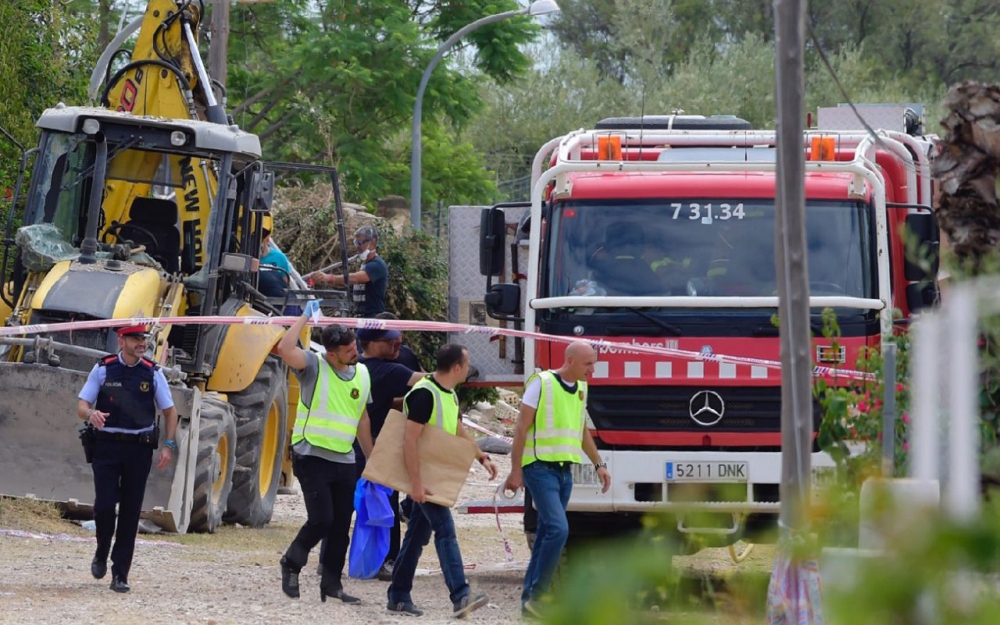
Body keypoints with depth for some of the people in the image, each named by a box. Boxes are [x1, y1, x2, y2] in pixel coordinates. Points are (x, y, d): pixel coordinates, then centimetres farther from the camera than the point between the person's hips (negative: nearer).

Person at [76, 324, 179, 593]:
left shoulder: (152, 373, 3)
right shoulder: (103, 369, 0)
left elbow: (170, 411, 9)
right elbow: (82, 405, -1)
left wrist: (169, 445, -3)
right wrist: (91, 414, -25)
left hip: (140, 448, 1)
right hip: (108, 446, -1)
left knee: (131, 511, 1)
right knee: (104, 505, -10)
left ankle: (120, 574, 7)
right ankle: (102, 553, 19)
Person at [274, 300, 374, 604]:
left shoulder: (362, 373, 11)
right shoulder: (314, 367, -7)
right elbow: (285, 348, -26)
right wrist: (306, 315, -19)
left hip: (344, 461, 6)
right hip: (311, 456, -6)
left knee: (341, 526, 6)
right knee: (321, 519, -13)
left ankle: (331, 582, 16)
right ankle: (291, 564, 11)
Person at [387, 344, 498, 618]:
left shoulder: (449, 394, 11)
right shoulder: (424, 394, -20)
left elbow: (459, 431, 25)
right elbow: (409, 440, -24)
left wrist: (482, 457, 15)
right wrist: (415, 483, -27)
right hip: (422, 473, -10)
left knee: (418, 534, 12)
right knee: (445, 529, -18)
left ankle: (398, 596, 18)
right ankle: (460, 597, -26)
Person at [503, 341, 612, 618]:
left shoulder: (581, 389, 12)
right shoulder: (542, 383, -10)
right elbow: (522, 427, -10)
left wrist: (599, 464, 19)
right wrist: (516, 471, -13)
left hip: (564, 471, 8)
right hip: (540, 468, -8)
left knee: (547, 534, 8)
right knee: (558, 529, -19)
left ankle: (530, 599, 12)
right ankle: (536, 597, -13)